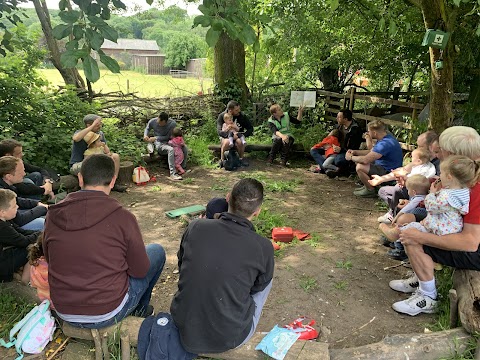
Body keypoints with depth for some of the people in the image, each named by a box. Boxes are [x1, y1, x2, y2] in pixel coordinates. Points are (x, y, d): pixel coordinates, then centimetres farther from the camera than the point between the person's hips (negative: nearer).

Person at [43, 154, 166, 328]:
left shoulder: (53, 215, -7)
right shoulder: (122, 217, -20)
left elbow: (48, 259, 9)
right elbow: (140, 271, -10)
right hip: (107, 315, -5)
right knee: (156, 251, 14)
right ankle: (140, 308, 33)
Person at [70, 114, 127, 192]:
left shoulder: (100, 133, 1)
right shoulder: (79, 133, -17)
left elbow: (106, 149, 5)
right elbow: (76, 138, -43)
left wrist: (109, 154, -21)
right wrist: (92, 126, -40)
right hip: (77, 164, -7)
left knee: (115, 156, -3)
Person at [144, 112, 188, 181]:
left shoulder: (172, 123, -17)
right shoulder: (152, 122, -12)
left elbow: (167, 137, -12)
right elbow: (147, 129, 11)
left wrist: (155, 138, -20)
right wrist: (145, 135, -10)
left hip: (169, 141, 2)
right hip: (160, 144, -2)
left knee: (184, 148, -23)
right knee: (171, 149, -36)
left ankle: (182, 168, -5)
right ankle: (173, 173, -37)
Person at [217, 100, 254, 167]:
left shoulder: (242, 116, -9)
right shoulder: (222, 116, -11)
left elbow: (250, 129, -2)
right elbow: (219, 131, -19)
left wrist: (242, 135, -20)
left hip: (238, 136, 1)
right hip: (226, 136, -1)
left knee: (239, 141, -34)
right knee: (227, 142, -36)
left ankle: (241, 158, -8)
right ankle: (222, 159, -14)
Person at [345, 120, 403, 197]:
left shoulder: (385, 143, -29)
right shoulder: (385, 138, 5)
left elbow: (366, 159, -32)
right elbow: (371, 151, 16)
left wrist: (351, 157, -15)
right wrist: (355, 152, 3)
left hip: (389, 172, -11)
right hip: (383, 166, 11)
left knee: (360, 167, -27)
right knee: (358, 160, 14)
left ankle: (370, 190, -6)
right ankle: (368, 185, 19)